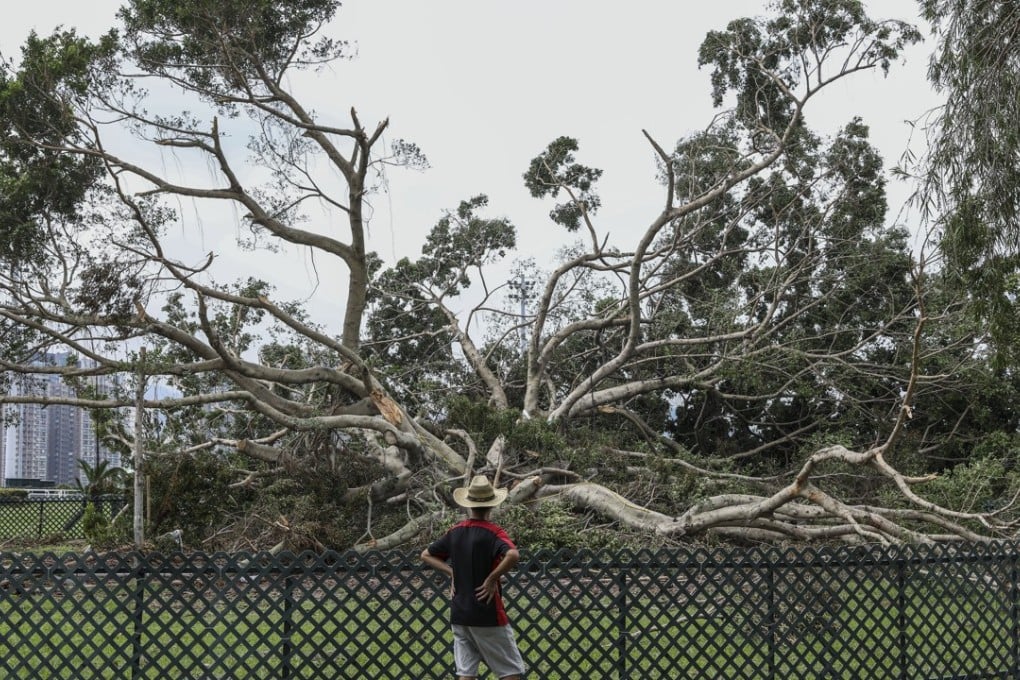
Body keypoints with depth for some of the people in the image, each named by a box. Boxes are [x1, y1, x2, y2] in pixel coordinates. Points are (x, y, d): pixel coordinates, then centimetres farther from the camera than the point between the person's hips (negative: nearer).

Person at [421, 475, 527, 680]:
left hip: (459, 614, 6)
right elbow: (513, 555, -31)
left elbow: (426, 555, 15)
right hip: (487, 614, -5)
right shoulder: (492, 532, -12)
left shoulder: (456, 531, 5)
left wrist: (451, 572, 7)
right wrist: (492, 578, -19)